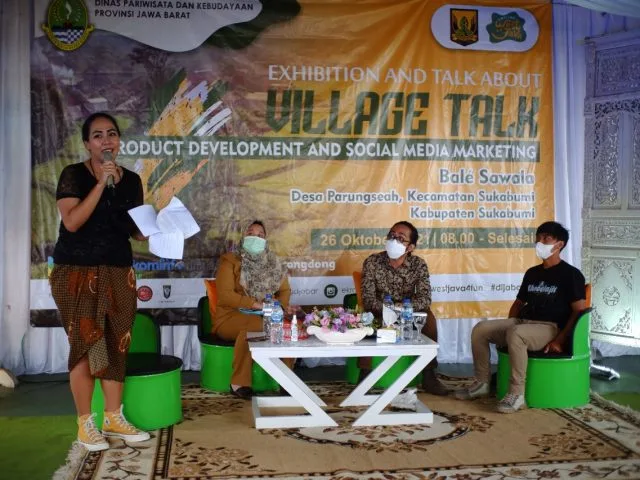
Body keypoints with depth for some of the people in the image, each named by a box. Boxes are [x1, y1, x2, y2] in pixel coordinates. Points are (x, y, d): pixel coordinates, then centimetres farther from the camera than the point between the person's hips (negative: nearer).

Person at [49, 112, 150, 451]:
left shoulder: (131, 180, 8)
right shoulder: (73, 175, -5)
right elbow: (72, 222, -18)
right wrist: (101, 183, -19)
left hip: (118, 273, 4)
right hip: (78, 273, -4)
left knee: (116, 344, 6)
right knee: (86, 344, -2)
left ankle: (114, 417, 18)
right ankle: (85, 423, 9)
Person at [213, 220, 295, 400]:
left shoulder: (274, 264, 15)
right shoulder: (230, 261, -1)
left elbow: (285, 291, 12)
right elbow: (225, 295, -12)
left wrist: (279, 304, -11)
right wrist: (255, 304, -21)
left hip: (266, 317, 4)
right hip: (232, 316, -4)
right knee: (251, 326, -38)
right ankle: (239, 383, -26)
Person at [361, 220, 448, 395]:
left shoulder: (418, 264, -10)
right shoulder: (372, 262, -12)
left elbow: (425, 299, -22)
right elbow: (368, 298, -18)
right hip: (379, 316, -1)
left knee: (428, 315, -27)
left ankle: (428, 374, -16)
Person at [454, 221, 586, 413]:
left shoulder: (570, 274, -4)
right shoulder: (532, 272, 18)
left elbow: (579, 311, -10)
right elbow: (519, 303, 25)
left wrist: (560, 340, -18)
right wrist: (505, 329, 10)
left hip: (549, 328, -7)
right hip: (521, 323, 7)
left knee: (516, 334, -38)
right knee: (480, 329, -11)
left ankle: (517, 394, -30)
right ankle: (482, 383, -2)